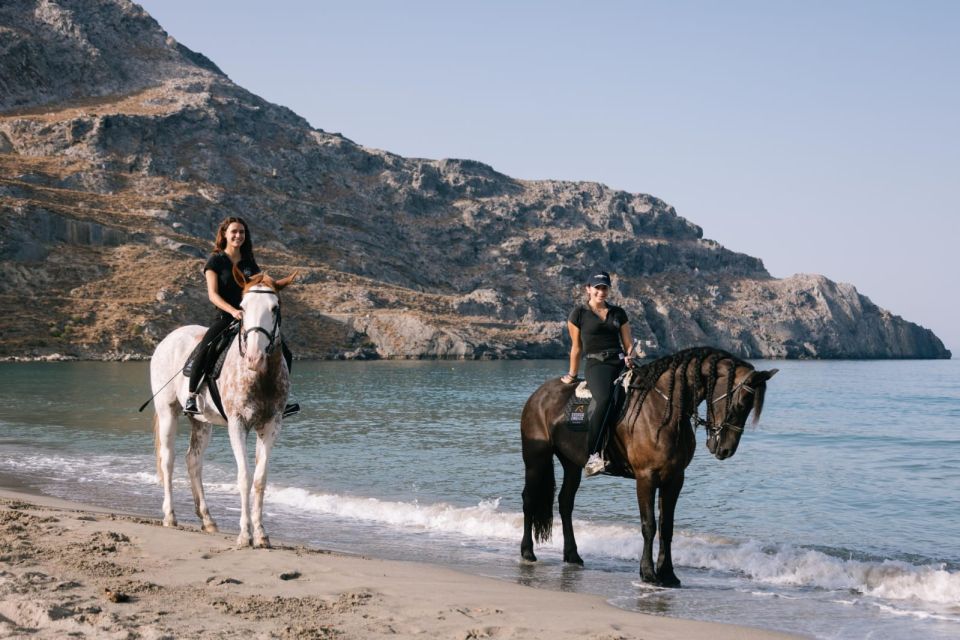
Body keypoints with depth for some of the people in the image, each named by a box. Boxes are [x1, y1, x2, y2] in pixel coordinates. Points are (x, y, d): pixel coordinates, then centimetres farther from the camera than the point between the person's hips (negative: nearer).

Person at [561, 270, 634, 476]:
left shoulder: (618, 313, 18)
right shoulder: (579, 313, 9)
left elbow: (628, 342, 19)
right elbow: (576, 347, 13)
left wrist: (629, 356, -2)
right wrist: (572, 375, 15)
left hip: (620, 363, 5)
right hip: (596, 364, -5)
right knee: (605, 399, -33)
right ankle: (592, 455, -35)